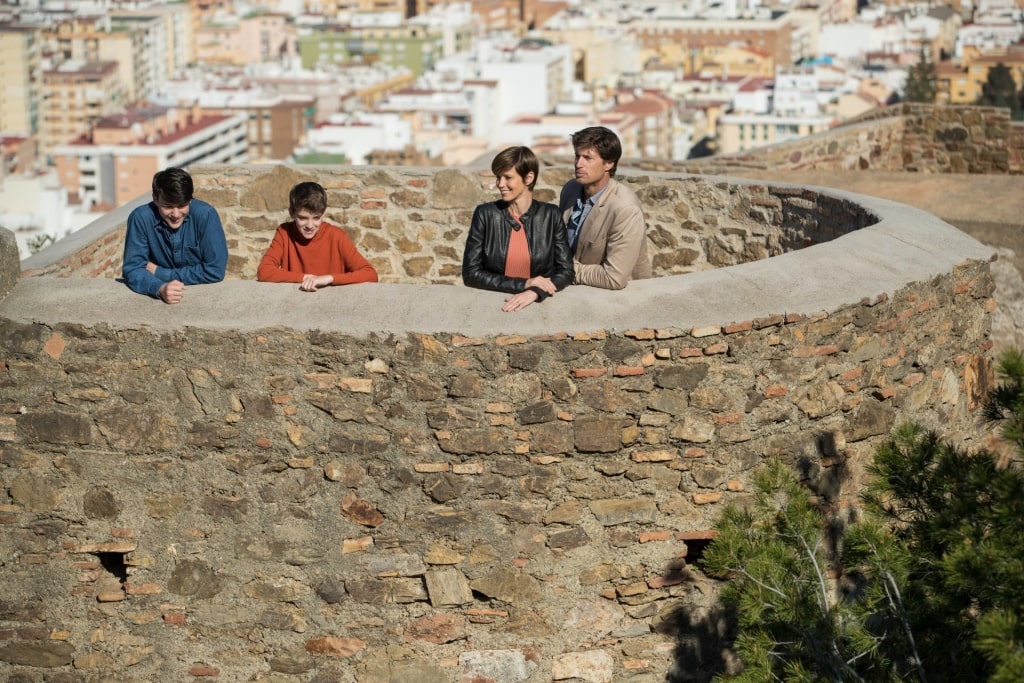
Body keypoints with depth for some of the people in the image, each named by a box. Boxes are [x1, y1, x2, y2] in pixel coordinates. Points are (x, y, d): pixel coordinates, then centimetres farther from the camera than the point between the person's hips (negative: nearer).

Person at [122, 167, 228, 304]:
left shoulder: (205, 215, -14)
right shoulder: (140, 218, -13)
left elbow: (215, 270, -15)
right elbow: (133, 269, -13)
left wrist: (159, 272, -13)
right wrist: (160, 289, -32)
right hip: (156, 300, 1)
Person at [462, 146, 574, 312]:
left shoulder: (550, 216, 3)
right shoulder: (485, 214, 0)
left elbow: (565, 271, 2)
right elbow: (470, 273, -3)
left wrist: (535, 292, -17)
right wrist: (523, 284, -10)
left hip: (538, 304, 0)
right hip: (492, 304, 0)